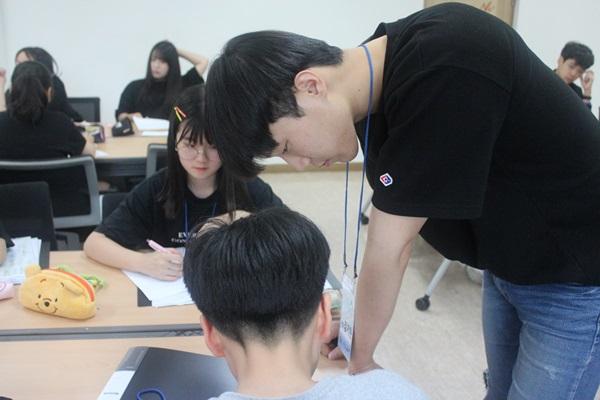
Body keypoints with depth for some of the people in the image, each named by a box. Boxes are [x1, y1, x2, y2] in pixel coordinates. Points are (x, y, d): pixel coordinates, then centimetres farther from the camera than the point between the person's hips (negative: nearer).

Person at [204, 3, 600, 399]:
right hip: (507, 266, 7)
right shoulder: (378, 86, -7)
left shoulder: (445, 67, -34)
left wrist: (360, 359, -13)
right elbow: (390, 244, -3)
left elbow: (391, 248, -26)